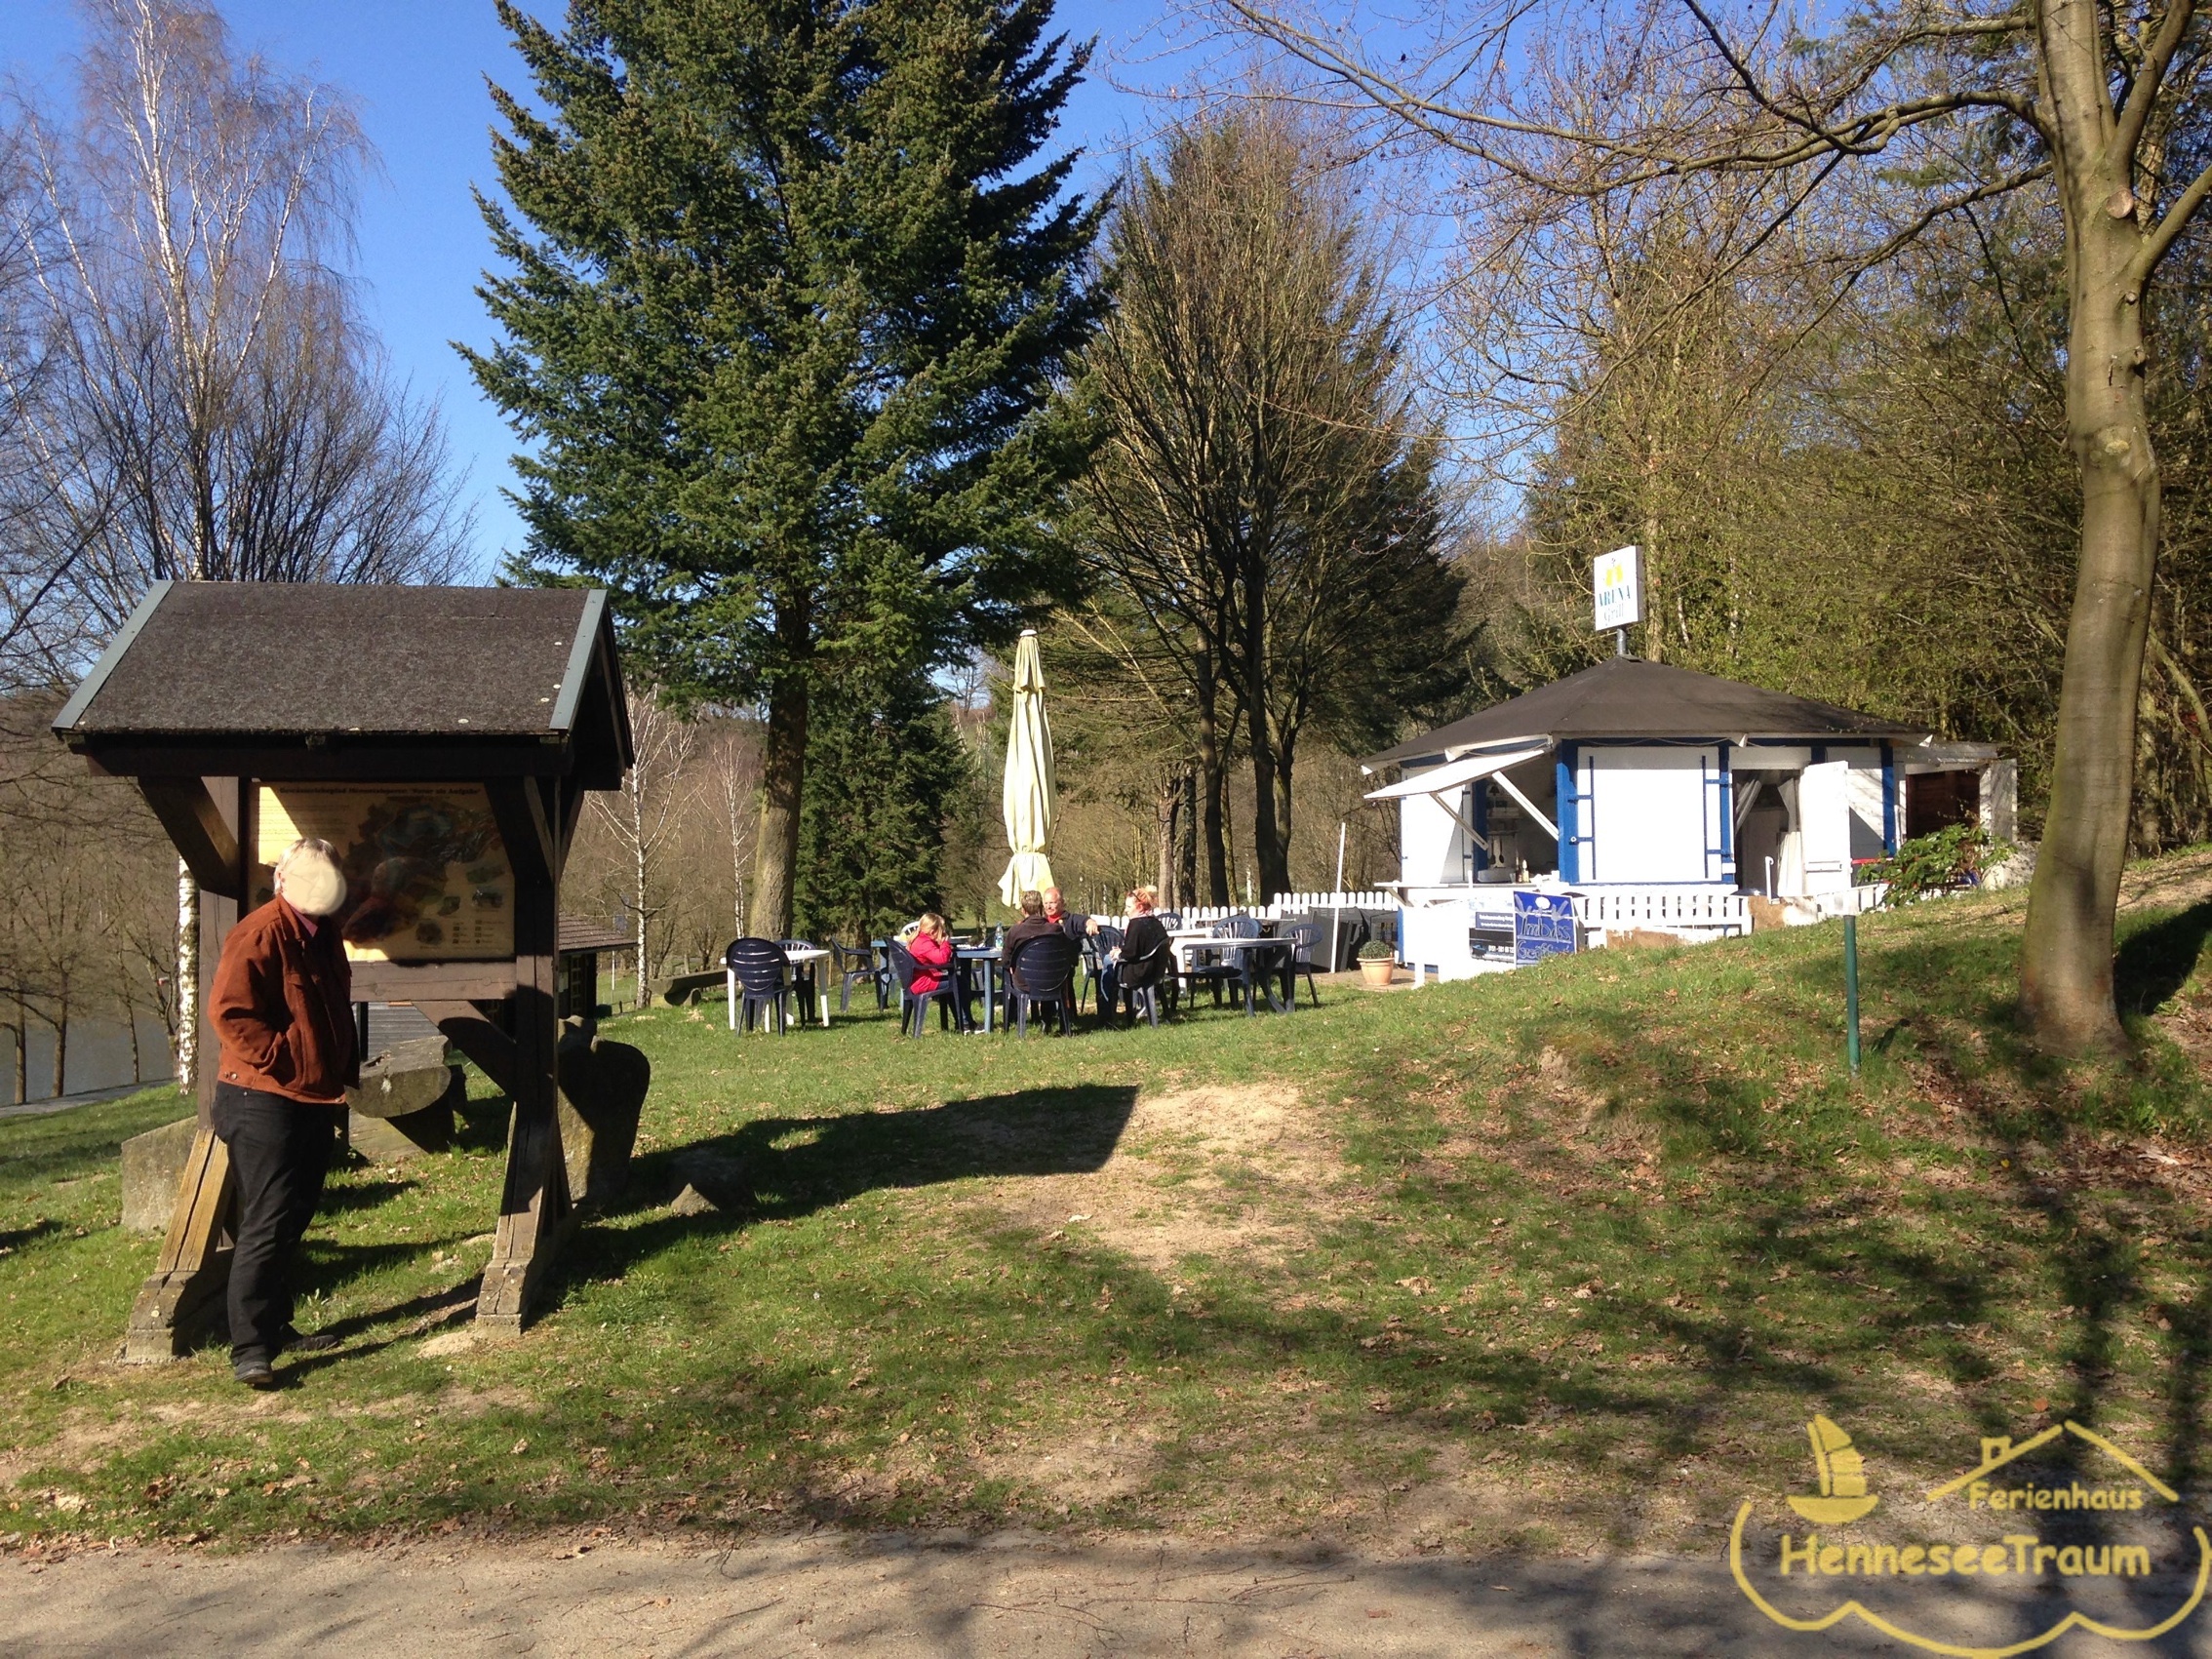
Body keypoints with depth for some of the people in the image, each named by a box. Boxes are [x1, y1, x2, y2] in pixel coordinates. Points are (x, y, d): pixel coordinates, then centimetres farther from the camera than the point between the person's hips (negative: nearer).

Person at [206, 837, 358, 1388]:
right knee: (265, 1224, -10)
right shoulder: (260, 934, -15)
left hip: (315, 1103, 9)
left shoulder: (324, 935, 14)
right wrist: (282, 1061, -20)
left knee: (293, 1220, 15)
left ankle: (276, 1326, 26)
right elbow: (229, 1011, -23)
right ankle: (249, 1349, -7)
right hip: (265, 1101, -9)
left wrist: (343, 1081, 17)